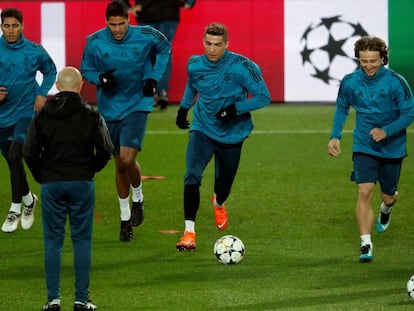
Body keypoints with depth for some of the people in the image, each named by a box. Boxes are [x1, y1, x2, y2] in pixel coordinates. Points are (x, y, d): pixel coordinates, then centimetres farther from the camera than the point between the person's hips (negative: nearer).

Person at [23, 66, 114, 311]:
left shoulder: (43, 115, 0)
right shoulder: (90, 115, -2)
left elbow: (30, 153, -4)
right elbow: (106, 150, -6)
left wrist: (41, 176, 10)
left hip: (51, 184, 1)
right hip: (82, 183, -1)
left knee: (53, 240, 6)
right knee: (82, 240, 4)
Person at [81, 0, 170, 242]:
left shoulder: (145, 36, -11)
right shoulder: (95, 43, -9)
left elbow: (165, 48, 10)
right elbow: (86, 70, 5)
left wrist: (155, 77, -1)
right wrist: (100, 78, -18)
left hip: (138, 104, -2)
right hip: (110, 108, 2)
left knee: (127, 158, -19)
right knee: (120, 164, 9)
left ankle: (138, 199, 12)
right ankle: (125, 219, 25)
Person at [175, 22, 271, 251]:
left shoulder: (241, 67, -16)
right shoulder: (195, 65, -4)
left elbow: (263, 97, -13)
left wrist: (236, 108, -24)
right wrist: (183, 109, 19)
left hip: (231, 135, -1)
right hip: (203, 130, 1)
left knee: (223, 187, 14)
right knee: (192, 176, -23)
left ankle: (218, 204, 55)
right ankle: (189, 232, -21)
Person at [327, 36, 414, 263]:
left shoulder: (395, 82, -16)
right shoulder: (350, 82, -7)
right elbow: (342, 108, 11)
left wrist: (386, 131, -26)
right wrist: (335, 136, 0)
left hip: (392, 148, 0)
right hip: (364, 148, 0)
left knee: (388, 195, 13)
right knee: (365, 191, -18)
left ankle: (386, 209, 53)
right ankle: (365, 244, -17)